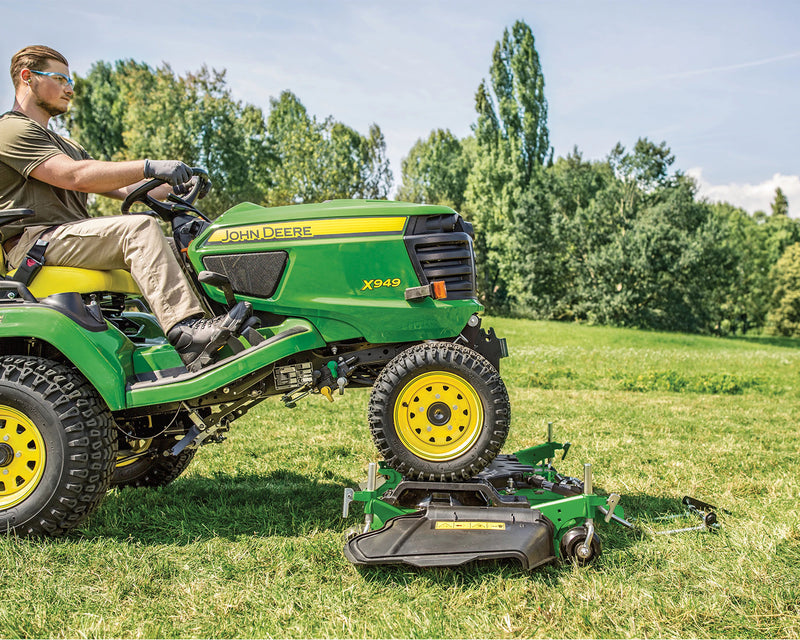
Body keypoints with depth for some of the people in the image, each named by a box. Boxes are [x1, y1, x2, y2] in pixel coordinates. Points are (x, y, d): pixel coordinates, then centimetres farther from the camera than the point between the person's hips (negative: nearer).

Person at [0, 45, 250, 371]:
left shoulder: (66, 145, 30)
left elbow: (120, 188, 19)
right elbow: (74, 176, -18)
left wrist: (174, 186, 4)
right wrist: (148, 167, -23)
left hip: (77, 239, 9)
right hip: (36, 240, -9)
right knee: (139, 227, -29)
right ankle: (186, 334, -40)